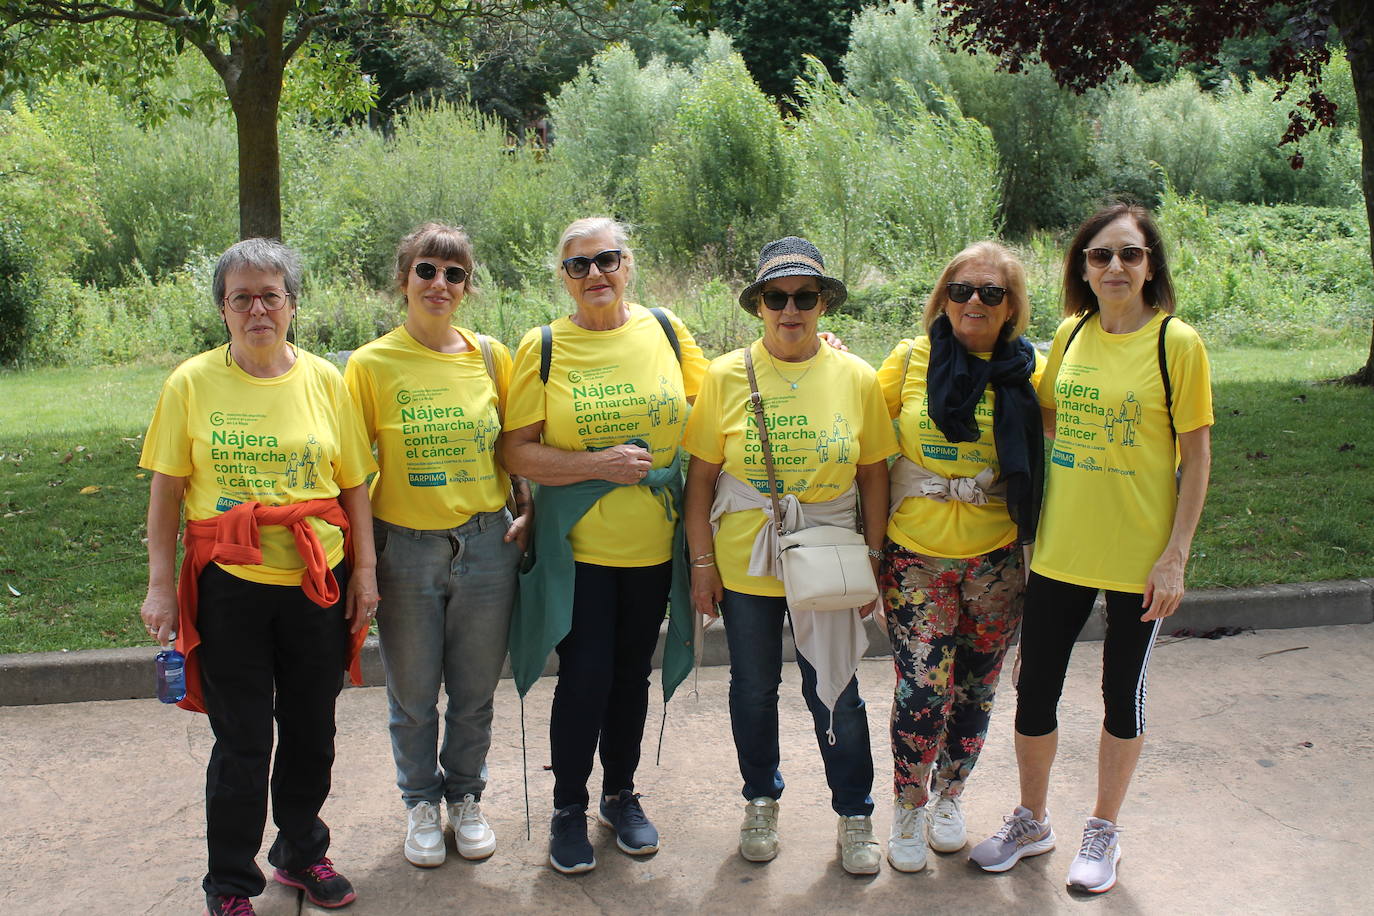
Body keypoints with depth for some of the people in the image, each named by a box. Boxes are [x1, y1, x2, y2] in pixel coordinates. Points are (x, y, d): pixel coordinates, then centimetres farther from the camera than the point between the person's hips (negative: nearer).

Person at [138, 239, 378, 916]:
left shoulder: (325, 380, 3)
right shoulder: (192, 384, -2)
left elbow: (354, 484, 6)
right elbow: (166, 490, 0)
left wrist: (365, 569, 3)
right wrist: (160, 582, -3)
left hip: (318, 582, 2)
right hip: (229, 586, -2)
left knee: (312, 731, 14)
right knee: (242, 742, 4)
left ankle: (301, 853, 36)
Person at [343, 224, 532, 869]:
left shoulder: (491, 357, 2)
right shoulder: (371, 364, -6)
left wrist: (527, 513, -1)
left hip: (486, 544, 2)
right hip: (405, 551, -1)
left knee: (475, 693, 14)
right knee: (413, 695, 12)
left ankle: (466, 798, 36)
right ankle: (421, 803, 35)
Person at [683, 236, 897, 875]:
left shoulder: (857, 378, -3)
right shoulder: (726, 376, -5)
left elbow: (874, 474, 3)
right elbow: (701, 476, -2)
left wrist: (873, 559, 1)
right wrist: (701, 560, -4)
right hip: (744, 561, 0)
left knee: (834, 691, 8)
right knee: (754, 689, 14)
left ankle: (855, 815, 27)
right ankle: (761, 801, 35)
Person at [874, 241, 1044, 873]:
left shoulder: (1027, 372, -1)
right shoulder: (909, 360, -1)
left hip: (996, 558, 1)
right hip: (915, 555, -1)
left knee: (973, 688, 14)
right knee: (922, 691, -5)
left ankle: (948, 794, 37)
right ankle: (908, 806, 20)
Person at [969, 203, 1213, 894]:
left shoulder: (1176, 342, -9)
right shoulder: (1070, 334, 3)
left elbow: (1196, 457, -7)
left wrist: (1175, 556, -11)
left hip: (1138, 557, -4)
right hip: (1060, 549, 4)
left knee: (1122, 694, 12)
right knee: (1035, 689, 10)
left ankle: (1103, 831, 32)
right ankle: (1032, 822, 32)